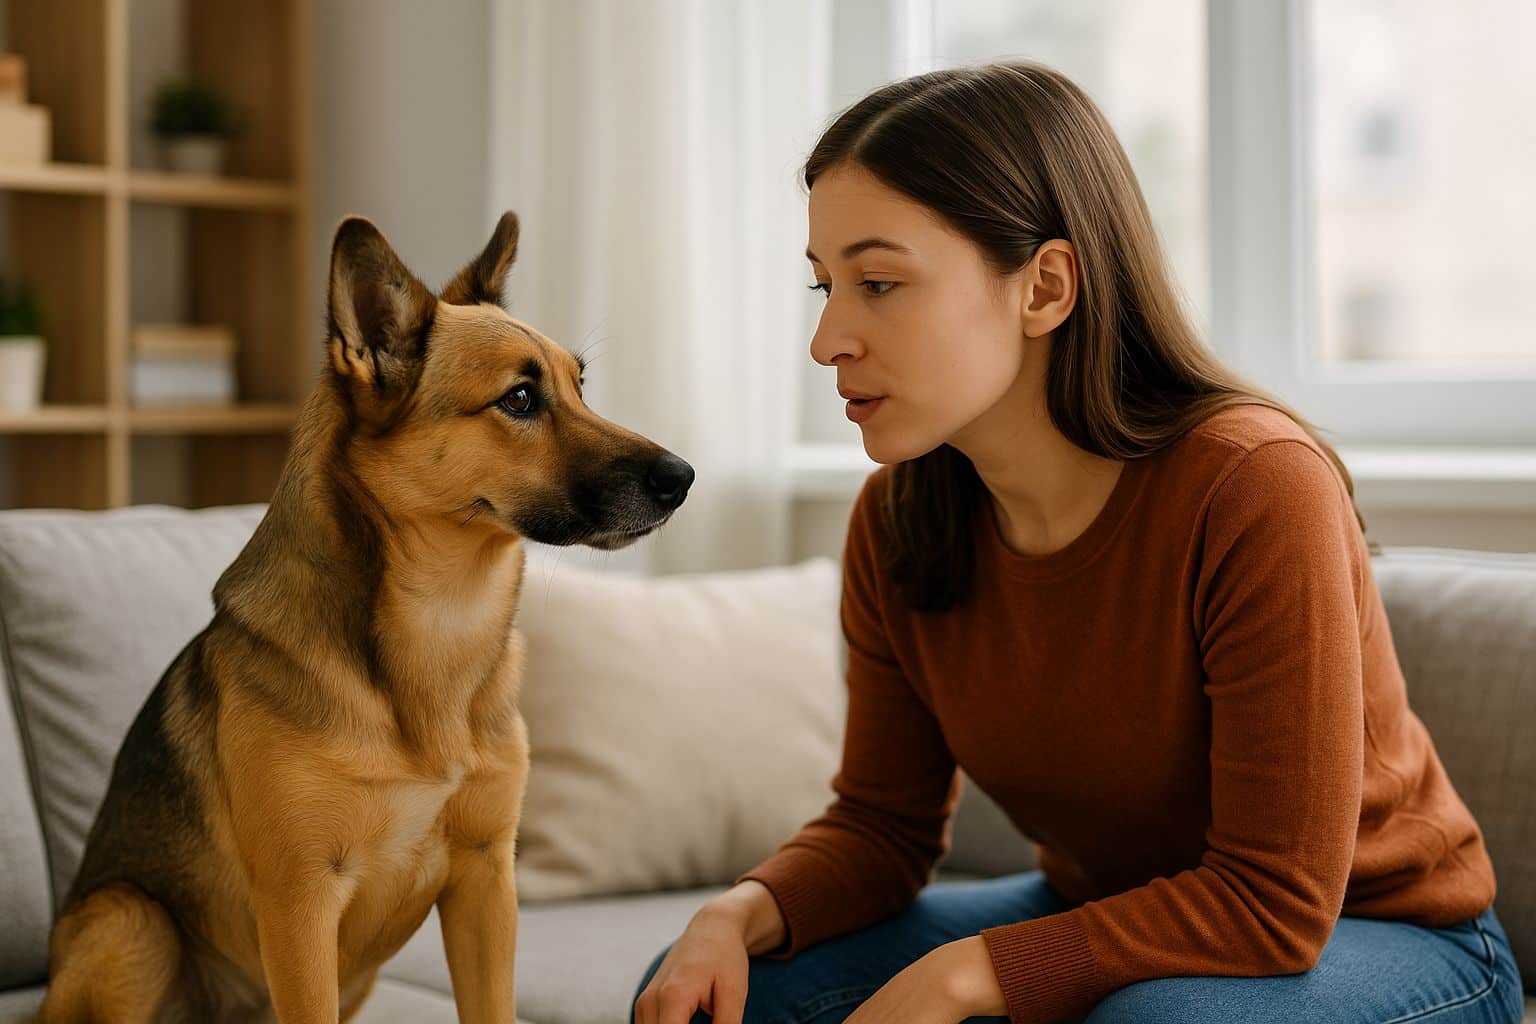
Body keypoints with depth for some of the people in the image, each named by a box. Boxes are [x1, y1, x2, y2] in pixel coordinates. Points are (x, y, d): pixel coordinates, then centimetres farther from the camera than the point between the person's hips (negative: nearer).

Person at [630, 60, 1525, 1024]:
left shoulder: (1258, 485, -29)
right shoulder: (898, 521, -10)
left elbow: (1277, 903, -26)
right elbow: (884, 823, 1)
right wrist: (741, 914, -20)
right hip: (1103, 921, 5)